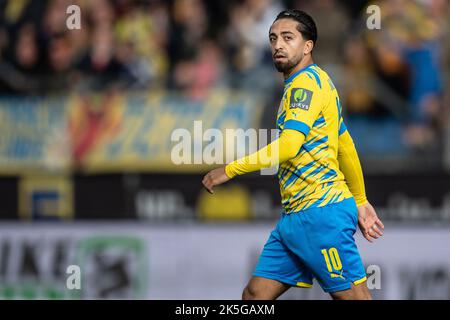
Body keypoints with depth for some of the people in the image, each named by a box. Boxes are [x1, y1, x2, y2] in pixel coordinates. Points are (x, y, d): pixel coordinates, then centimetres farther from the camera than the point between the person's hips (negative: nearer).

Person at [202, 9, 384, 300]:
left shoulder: (308, 80, -11)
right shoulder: (298, 84, 19)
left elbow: (289, 145, -22)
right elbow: (346, 147, 25)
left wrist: (230, 170, -16)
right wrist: (360, 201, 31)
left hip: (321, 213, -10)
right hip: (295, 217, 10)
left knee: (353, 296, -7)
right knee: (255, 295, 5)